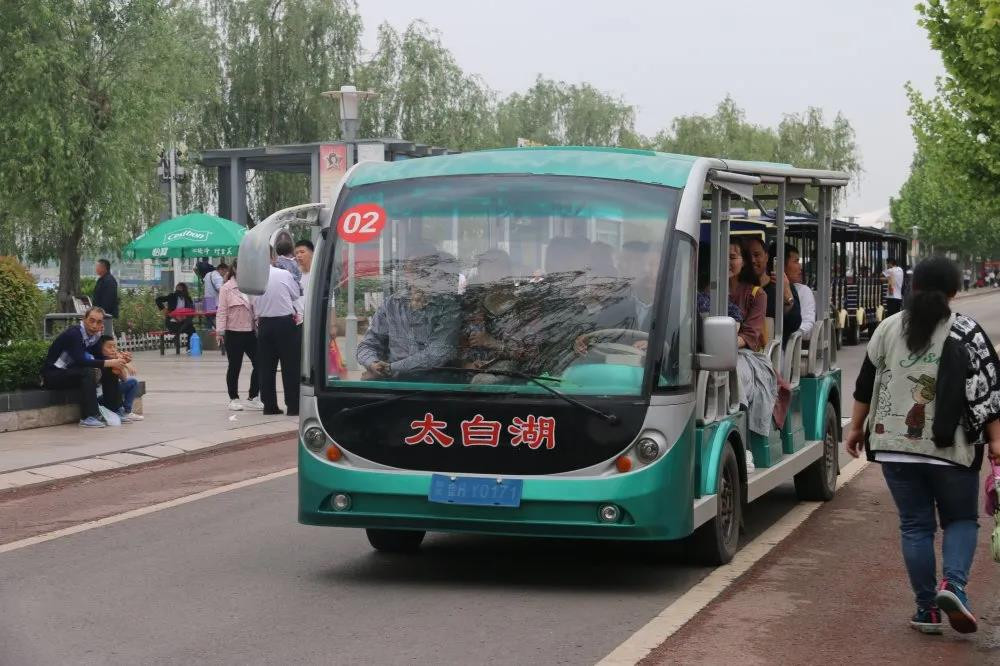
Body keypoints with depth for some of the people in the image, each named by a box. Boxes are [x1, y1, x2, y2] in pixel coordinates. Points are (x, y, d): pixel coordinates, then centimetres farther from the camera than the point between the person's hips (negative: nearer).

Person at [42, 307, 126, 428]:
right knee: (88, 372, -32)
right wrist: (108, 363, -34)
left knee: (109, 371, -1)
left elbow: (100, 358, 4)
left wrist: (117, 361, -16)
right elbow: (80, 361, -34)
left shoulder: (94, 335, 3)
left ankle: (114, 411, 2)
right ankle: (88, 417, -33)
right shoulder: (73, 334, -23)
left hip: (70, 372, 9)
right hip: (52, 374, -9)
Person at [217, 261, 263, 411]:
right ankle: (234, 398, 16)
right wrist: (220, 331, -12)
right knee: (234, 367, 5)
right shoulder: (227, 288, -4)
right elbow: (222, 311, -5)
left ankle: (252, 397, 13)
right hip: (234, 332, -4)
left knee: (259, 364, 1)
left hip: (251, 331, 4)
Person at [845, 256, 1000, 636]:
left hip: (896, 445, 2)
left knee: (915, 525, 9)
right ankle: (954, 582, -12)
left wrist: (856, 427, 17)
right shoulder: (967, 334, -3)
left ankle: (926, 608, 7)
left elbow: (866, 384, 8)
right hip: (951, 448, -2)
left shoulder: (889, 329, 5)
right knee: (961, 520, 13)